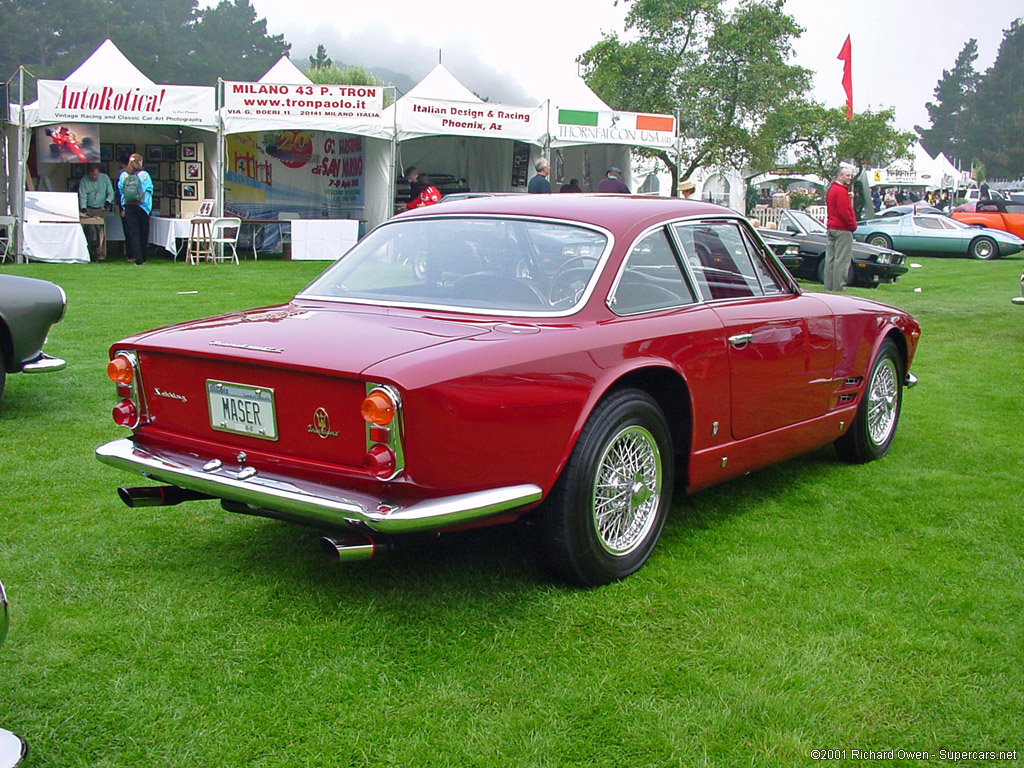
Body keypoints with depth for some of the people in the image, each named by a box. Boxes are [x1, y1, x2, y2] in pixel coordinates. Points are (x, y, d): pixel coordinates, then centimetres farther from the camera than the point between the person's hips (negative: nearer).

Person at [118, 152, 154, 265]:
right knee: (143, 233, 8)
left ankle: (138, 258, -4)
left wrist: (123, 207, 13)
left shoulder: (123, 175, 1)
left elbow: (120, 191, 5)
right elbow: (149, 190, -3)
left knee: (133, 233, 3)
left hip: (128, 208, 2)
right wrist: (148, 207, 8)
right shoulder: (144, 175, -6)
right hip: (142, 208, -2)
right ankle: (143, 258, 11)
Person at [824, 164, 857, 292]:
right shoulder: (841, 191, -16)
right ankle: (838, 286, -7)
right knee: (842, 260, -7)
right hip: (842, 229, -10)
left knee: (830, 258, 11)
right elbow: (845, 212, -22)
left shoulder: (831, 189, 16)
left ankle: (828, 286, 15)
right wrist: (853, 225, -10)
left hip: (831, 227, 10)